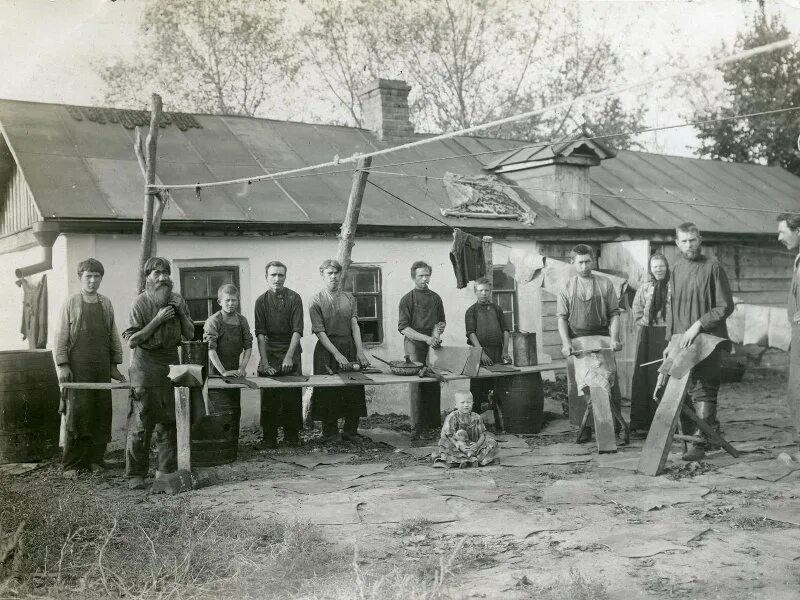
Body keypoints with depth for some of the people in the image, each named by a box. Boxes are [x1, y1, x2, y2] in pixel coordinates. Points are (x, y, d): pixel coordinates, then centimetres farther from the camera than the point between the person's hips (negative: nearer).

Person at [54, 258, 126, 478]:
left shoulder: (106, 304, 12)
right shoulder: (71, 303, 2)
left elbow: (114, 336, 14)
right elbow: (61, 336, -1)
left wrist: (115, 364, 9)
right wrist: (62, 365, -8)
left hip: (102, 367, 4)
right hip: (78, 367, -4)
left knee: (102, 413, 3)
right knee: (77, 412, -7)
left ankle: (95, 459, 13)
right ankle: (71, 464, -1)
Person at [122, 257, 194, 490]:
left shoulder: (177, 301, 12)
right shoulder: (140, 302, -3)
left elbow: (190, 334, 12)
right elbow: (131, 340, -10)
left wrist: (181, 313, -3)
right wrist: (158, 320, -15)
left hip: (171, 366, 4)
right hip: (145, 368, -4)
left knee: (169, 422, 4)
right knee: (140, 424, -4)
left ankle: (166, 471, 14)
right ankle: (135, 475, 3)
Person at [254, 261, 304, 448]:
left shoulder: (294, 298, -2)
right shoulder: (262, 300, 2)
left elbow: (297, 330, -8)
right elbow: (260, 333, -5)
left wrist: (289, 356, -19)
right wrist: (264, 362, -14)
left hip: (291, 351, -1)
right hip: (269, 351, 1)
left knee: (292, 395, -2)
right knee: (268, 396, -3)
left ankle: (291, 435, 9)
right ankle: (269, 437, 2)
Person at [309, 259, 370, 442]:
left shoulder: (349, 297, 9)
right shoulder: (317, 300, -3)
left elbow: (354, 324, 4)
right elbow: (320, 331, -9)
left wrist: (360, 351, -8)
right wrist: (337, 354, -17)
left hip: (350, 347, 4)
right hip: (327, 349, -4)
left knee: (354, 390, 3)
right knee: (328, 392, 0)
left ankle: (350, 431, 14)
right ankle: (330, 433, 12)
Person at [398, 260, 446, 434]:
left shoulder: (436, 298, 15)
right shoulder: (407, 299, 1)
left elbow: (442, 321, 25)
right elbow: (403, 328, -6)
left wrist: (438, 331, 1)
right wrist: (426, 338, -14)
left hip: (433, 344, 4)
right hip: (415, 344, -4)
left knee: (434, 385, 1)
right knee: (417, 384, -8)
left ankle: (434, 423, 8)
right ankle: (417, 426, -4)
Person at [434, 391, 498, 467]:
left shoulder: (476, 418, 2)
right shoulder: (452, 417, -7)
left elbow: (482, 434, 3)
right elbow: (448, 435, -12)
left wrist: (477, 445, -18)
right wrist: (459, 445, -26)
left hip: (473, 446, 3)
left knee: (492, 443, -16)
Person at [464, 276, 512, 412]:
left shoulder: (496, 309, 15)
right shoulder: (471, 311, 5)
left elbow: (506, 330, 12)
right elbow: (471, 333, -5)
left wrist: (505, 351, 0)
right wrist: (482, 353, -15)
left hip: (498, 352, 3)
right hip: (479, 351, -3)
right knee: (478, 388, -4)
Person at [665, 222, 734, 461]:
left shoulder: (712, 267, -5)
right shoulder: (676, 269, 13)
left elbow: (726, 306, -8)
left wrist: (698, 325, -16)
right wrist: (670, 341, 13)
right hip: (682, 341, 5)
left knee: (704, 392, -7)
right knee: (687, 392, 5)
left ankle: (699, 444, -6)